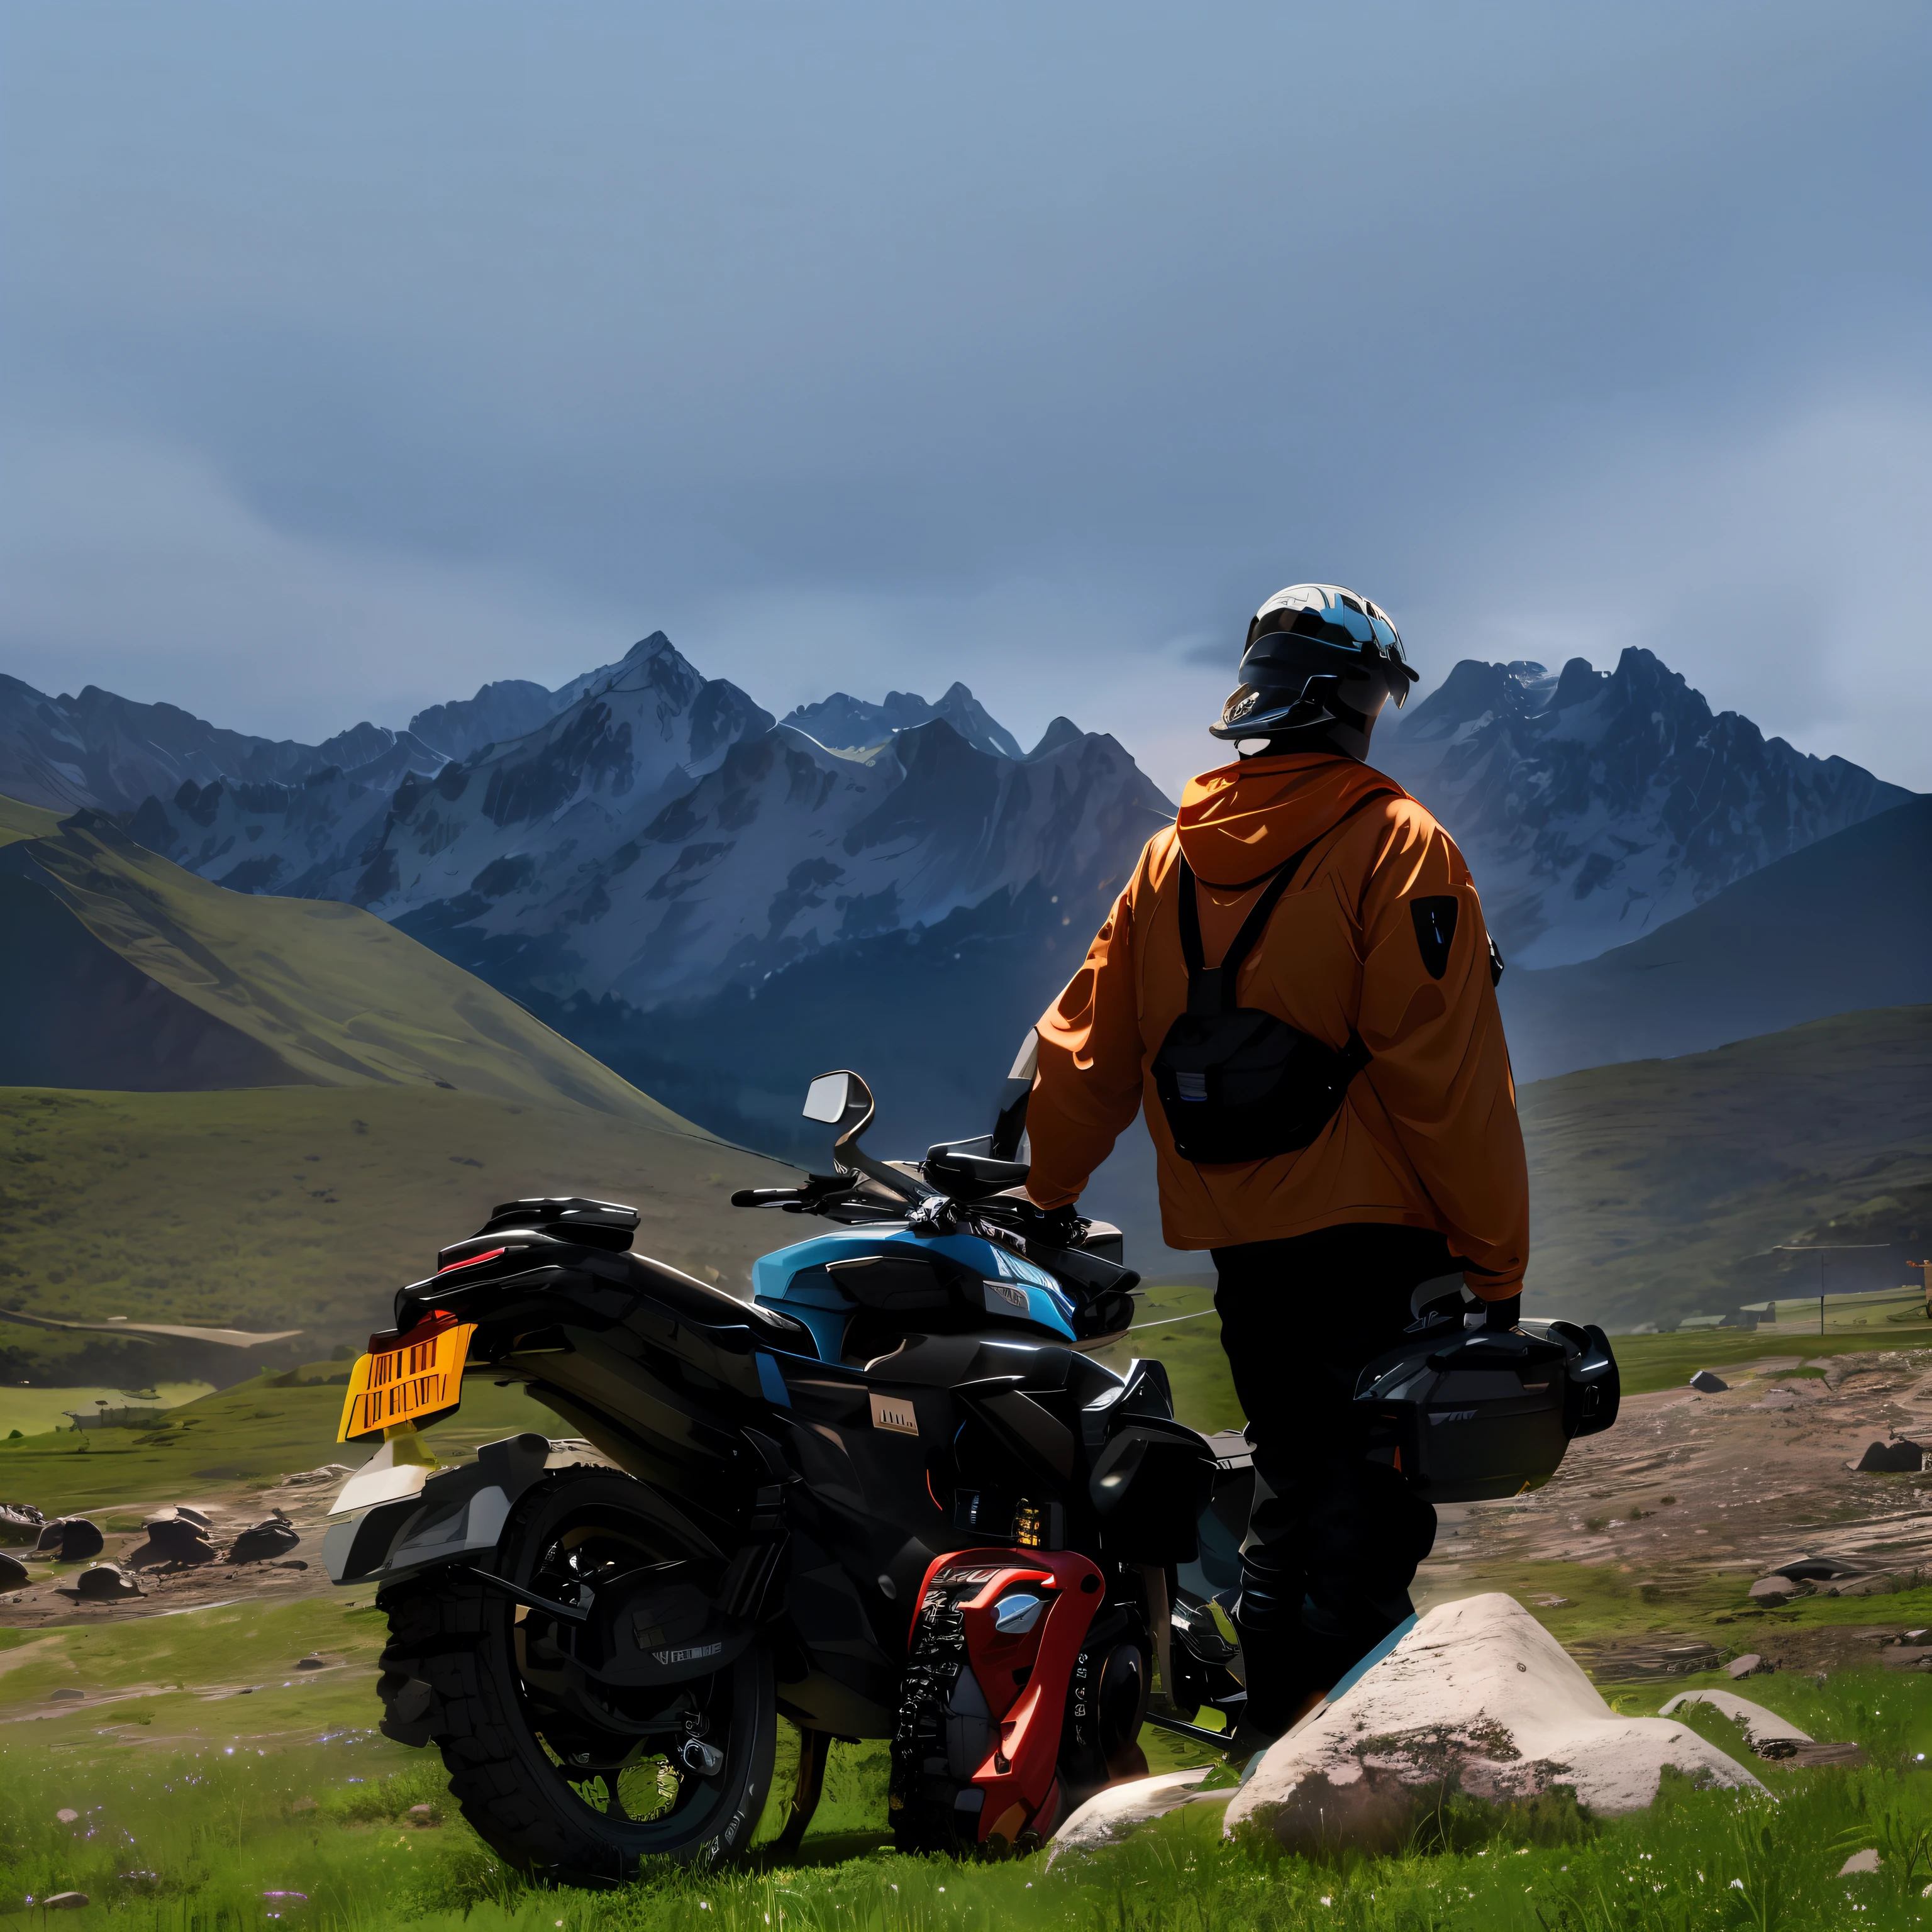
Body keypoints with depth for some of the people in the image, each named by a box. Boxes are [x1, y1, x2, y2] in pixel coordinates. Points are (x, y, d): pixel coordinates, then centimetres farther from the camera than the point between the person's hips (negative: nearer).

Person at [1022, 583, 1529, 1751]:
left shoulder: (1174, 860, 10)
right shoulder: (1395, 847, -9)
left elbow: (1089, 1049, 12)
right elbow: (1451, 1076, -15)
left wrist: (1038, 1201, 22)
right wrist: (1495, 1260, -11)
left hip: (1240, 1248, 7)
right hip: (1374, 1240, -7)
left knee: (1292, 1496, 18)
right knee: (1369, 1521, -6)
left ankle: (1270, 1738, 21)